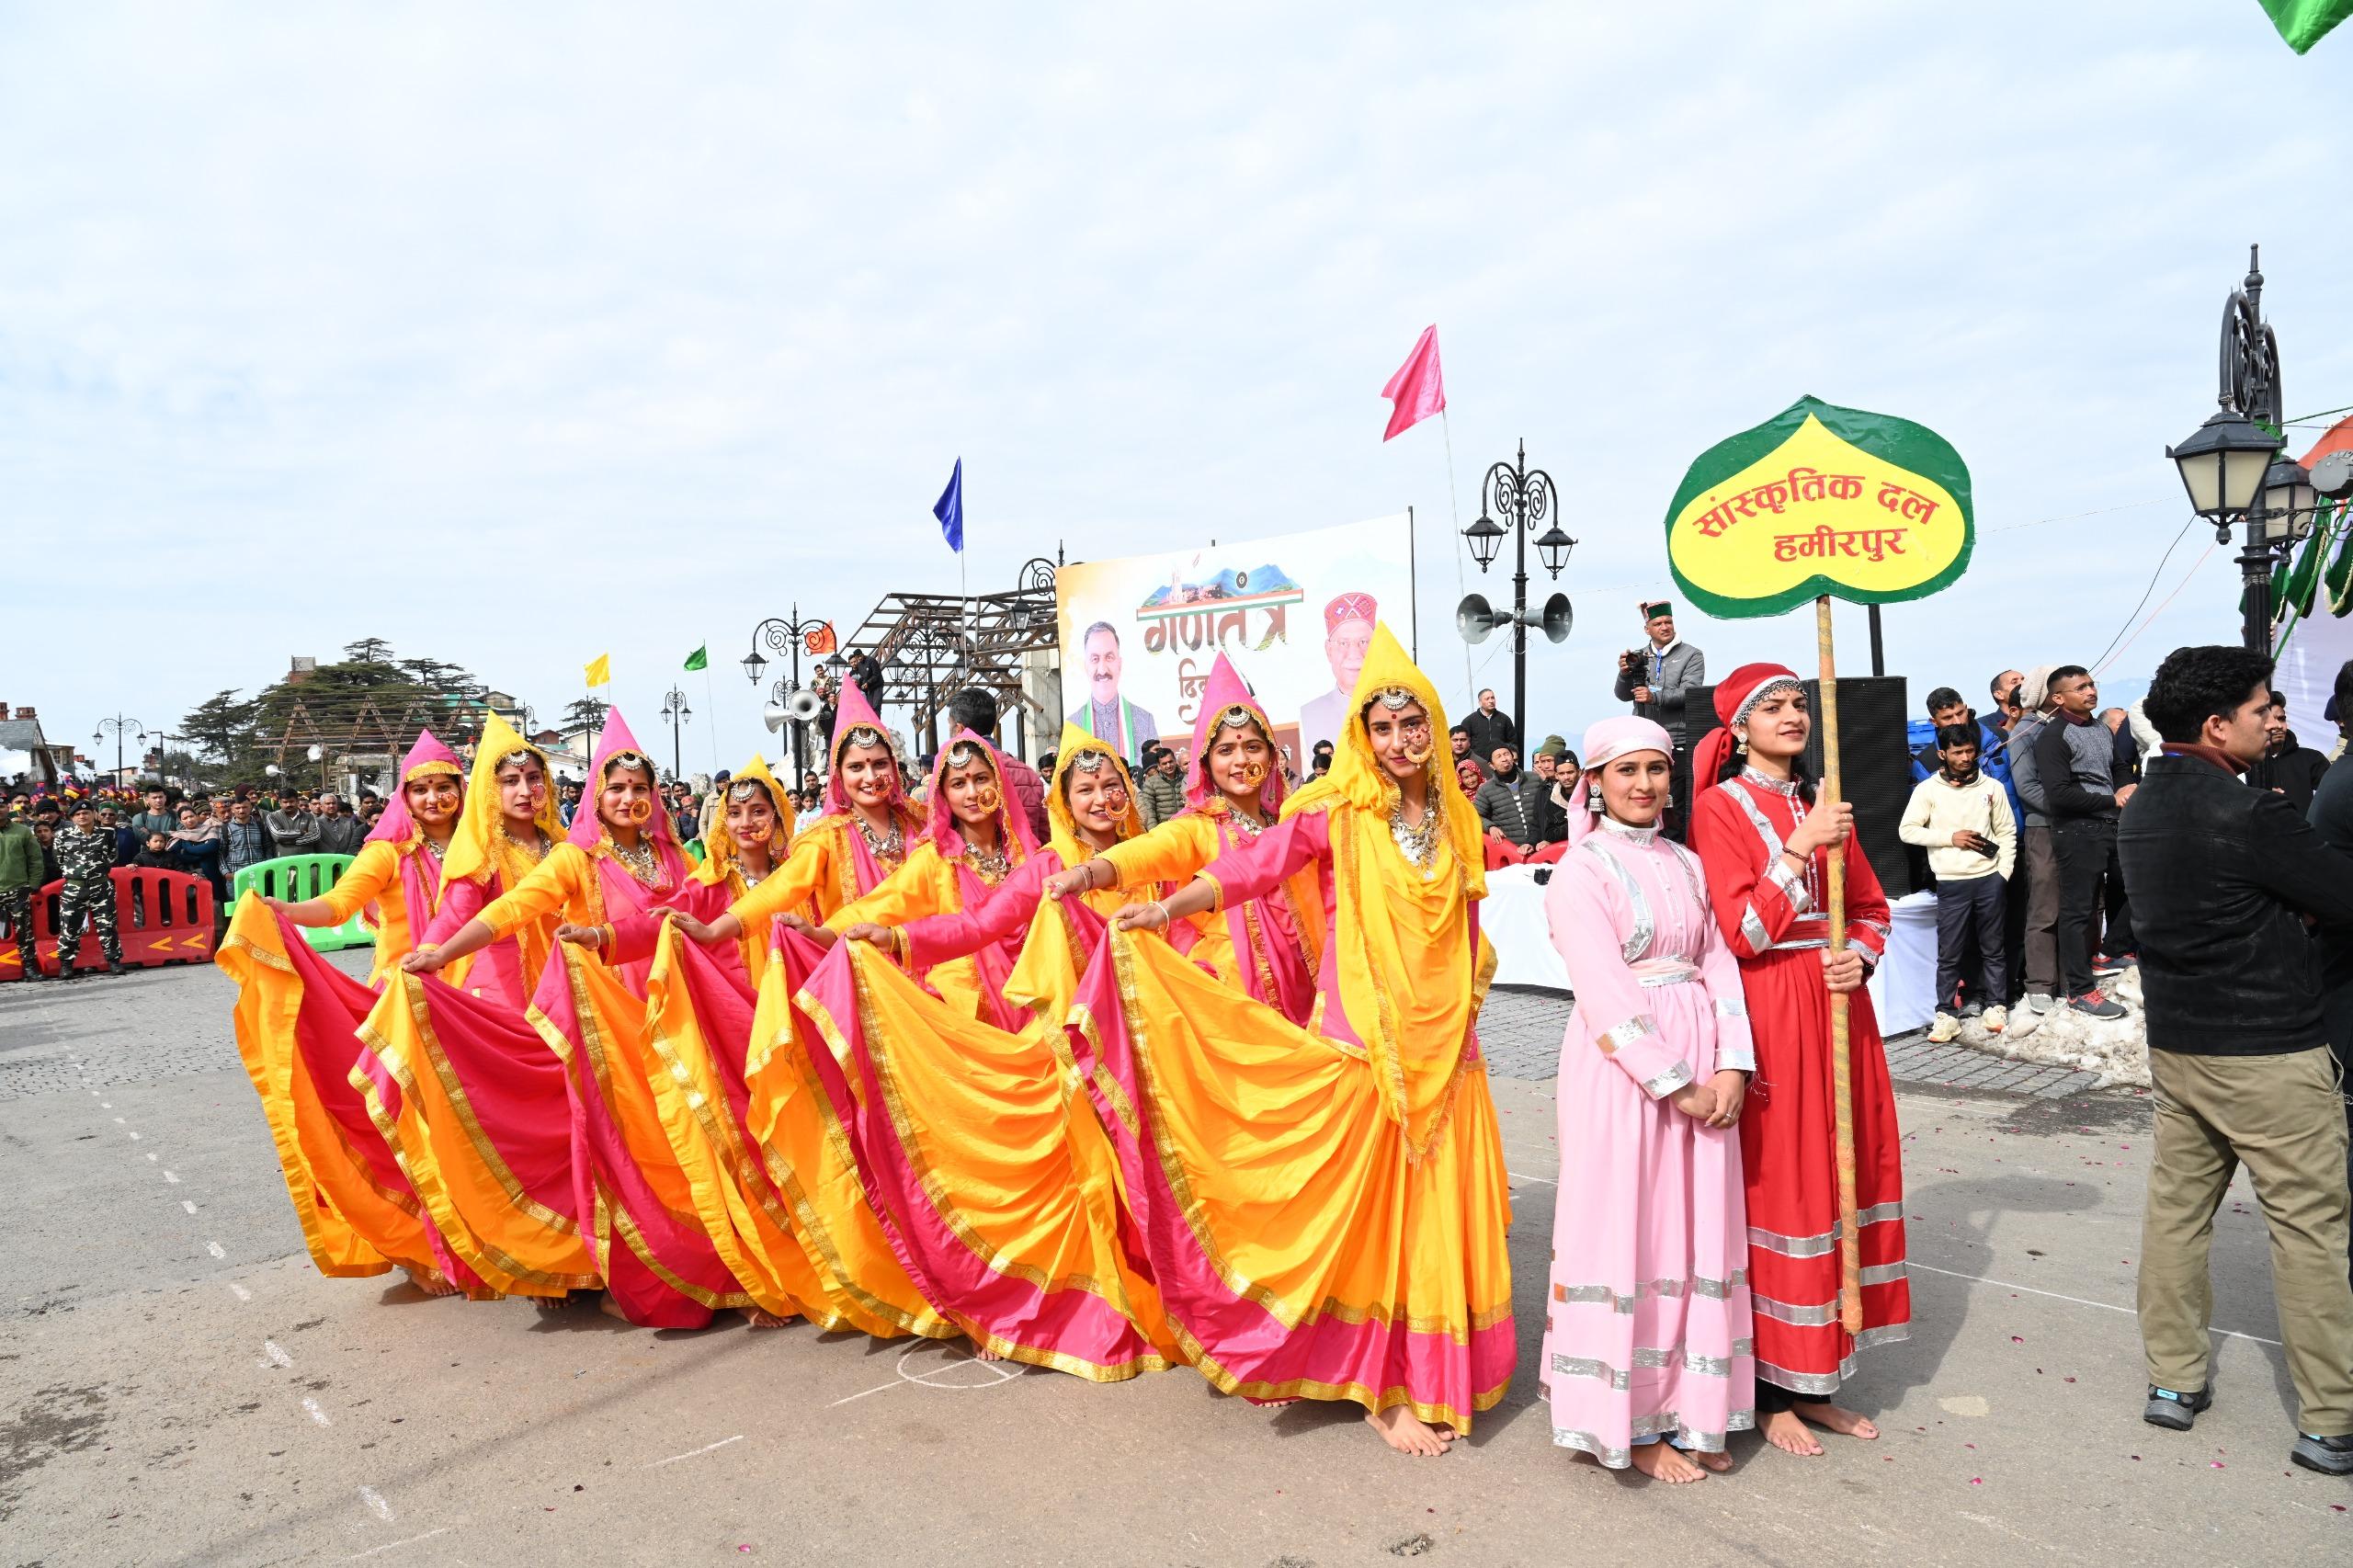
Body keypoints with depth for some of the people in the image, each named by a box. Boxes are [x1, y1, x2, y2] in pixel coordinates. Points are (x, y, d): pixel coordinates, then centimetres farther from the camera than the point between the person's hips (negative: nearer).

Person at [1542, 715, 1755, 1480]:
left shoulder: (1688, 864, 12)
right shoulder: (1580, 872, -7)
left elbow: (1719, 964, 5)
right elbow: (1605, 993, -14)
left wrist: (1732, 1066, -7)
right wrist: (1676, 1084, -16)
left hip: (1704, 1070, 6)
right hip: (1622, 1068, -6)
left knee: (1699, 1232, 11)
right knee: (1626, 1235, 1)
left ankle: (1689, 1409, 24)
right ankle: (1634, 1422, 14)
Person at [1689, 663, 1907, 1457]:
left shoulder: (1822, 804, 13)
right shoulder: (1720, 808, -6)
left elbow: (1871, 905, 17)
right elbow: (1743, 931, -14)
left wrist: (1861, 954, -4)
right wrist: (1802, 846, -18)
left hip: (1837, 1008, 6)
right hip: (1767, 1013, -6)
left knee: (1837, 1179, 10)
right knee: (1775, 1189, -1)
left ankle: (1816, 1382, 23)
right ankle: (1771, 1391, 13)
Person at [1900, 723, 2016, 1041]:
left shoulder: (1992, 787, 7)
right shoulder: (1928, 789, 1)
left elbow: (2007, 833, 9)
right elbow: (1907, 830, -4)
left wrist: (2003, 872, 0)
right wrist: (1950, 837, -9)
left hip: (1990, 879, 2)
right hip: (1952, 882, -2)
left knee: (1993, 947, 9)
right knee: (1949, 952, 0)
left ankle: (1996, 1006, 22)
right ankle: (1946, 1014, 6)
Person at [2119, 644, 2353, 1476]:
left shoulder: (2142, 808, 7)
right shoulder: (2245, 813, -20)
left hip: (2176, 1041, 8)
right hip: (2266, 1050, -8)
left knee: (2177, 1208, 13)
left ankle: (2174, 1380, 22)